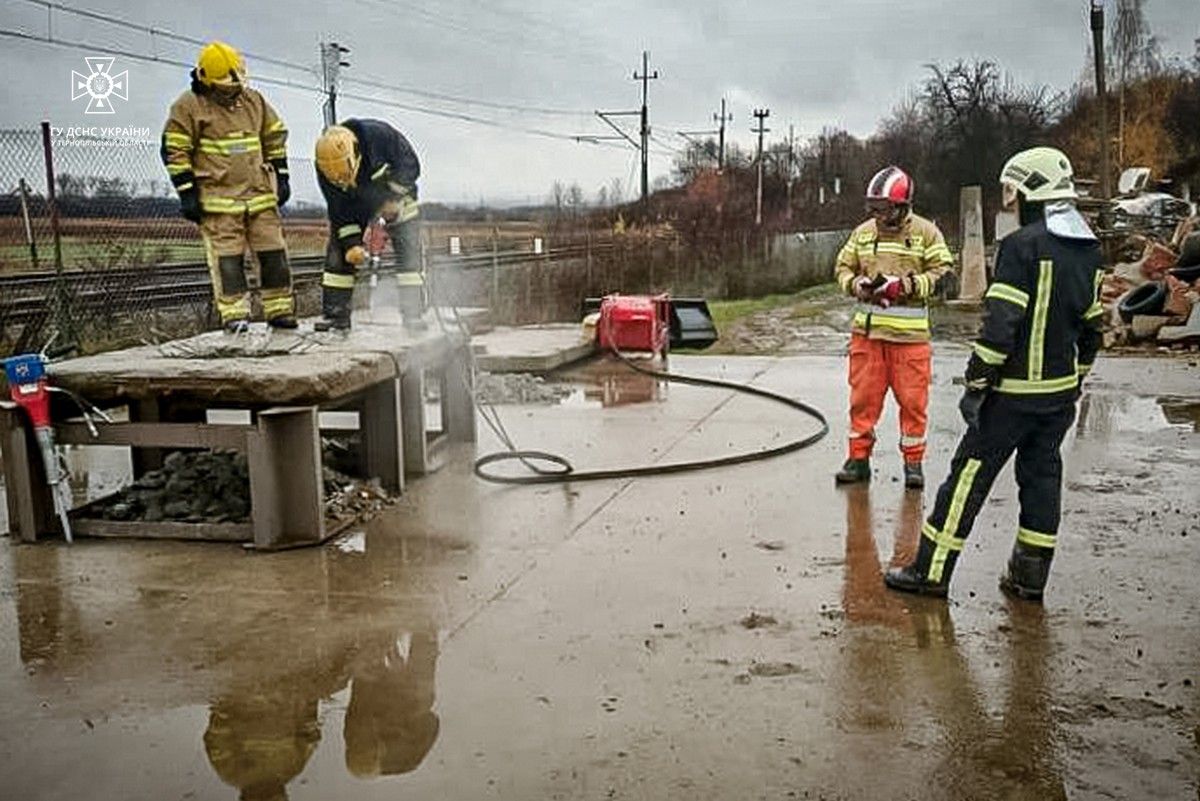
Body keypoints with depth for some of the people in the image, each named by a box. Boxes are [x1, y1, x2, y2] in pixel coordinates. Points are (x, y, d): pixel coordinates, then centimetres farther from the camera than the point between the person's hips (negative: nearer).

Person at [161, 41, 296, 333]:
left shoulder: (254, 100, 10)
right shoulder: (188, 106, -4)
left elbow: (275, 138, 20)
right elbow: (174, 150, -3)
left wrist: (281, 177, 14)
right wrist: (187, 193, -8)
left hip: (260, 194, 4)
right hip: (218, 197, -4)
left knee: (274, 253, 3)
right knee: (227, 257, -7)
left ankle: (280, 310, 12)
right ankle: (234, 314, -2)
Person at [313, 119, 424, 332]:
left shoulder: (379, 135, -36)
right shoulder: (325, 167, -25)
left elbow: (410, 164, -23)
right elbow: (339, 210, -18)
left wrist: (393, 198, -28)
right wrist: (351, 242, -27)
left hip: (396, 192, -2)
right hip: (355, 201, 2)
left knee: (409, 250, -15)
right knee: (338, 250, -8)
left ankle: (414, 313, -14)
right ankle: (334, 313, -2)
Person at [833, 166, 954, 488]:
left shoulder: (926, 233, -1)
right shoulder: (862, 233, 9)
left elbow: (942, 272, -4)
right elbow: (843, 267, 16)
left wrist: (906, 286, -17)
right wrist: (856, 284, -6)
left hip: (909, 333, -3)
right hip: (866, 330, 3)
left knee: (912, 399, 4)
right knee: (863, 397, 7)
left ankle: (913, 461, 17)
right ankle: (859, 457, 17)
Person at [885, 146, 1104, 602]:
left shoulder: (1023, 245, -15)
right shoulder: (1089, 250, 10)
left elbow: (1000, 323, -20)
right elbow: (1091, 326, 15)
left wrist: (976, 383, -14)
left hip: (1014, 392, -7)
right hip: (1060, 391, 8)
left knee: (970, 474, -1)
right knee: (1042, 475, 14)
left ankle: (931, 570, 5)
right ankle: (1030, 576, 21)